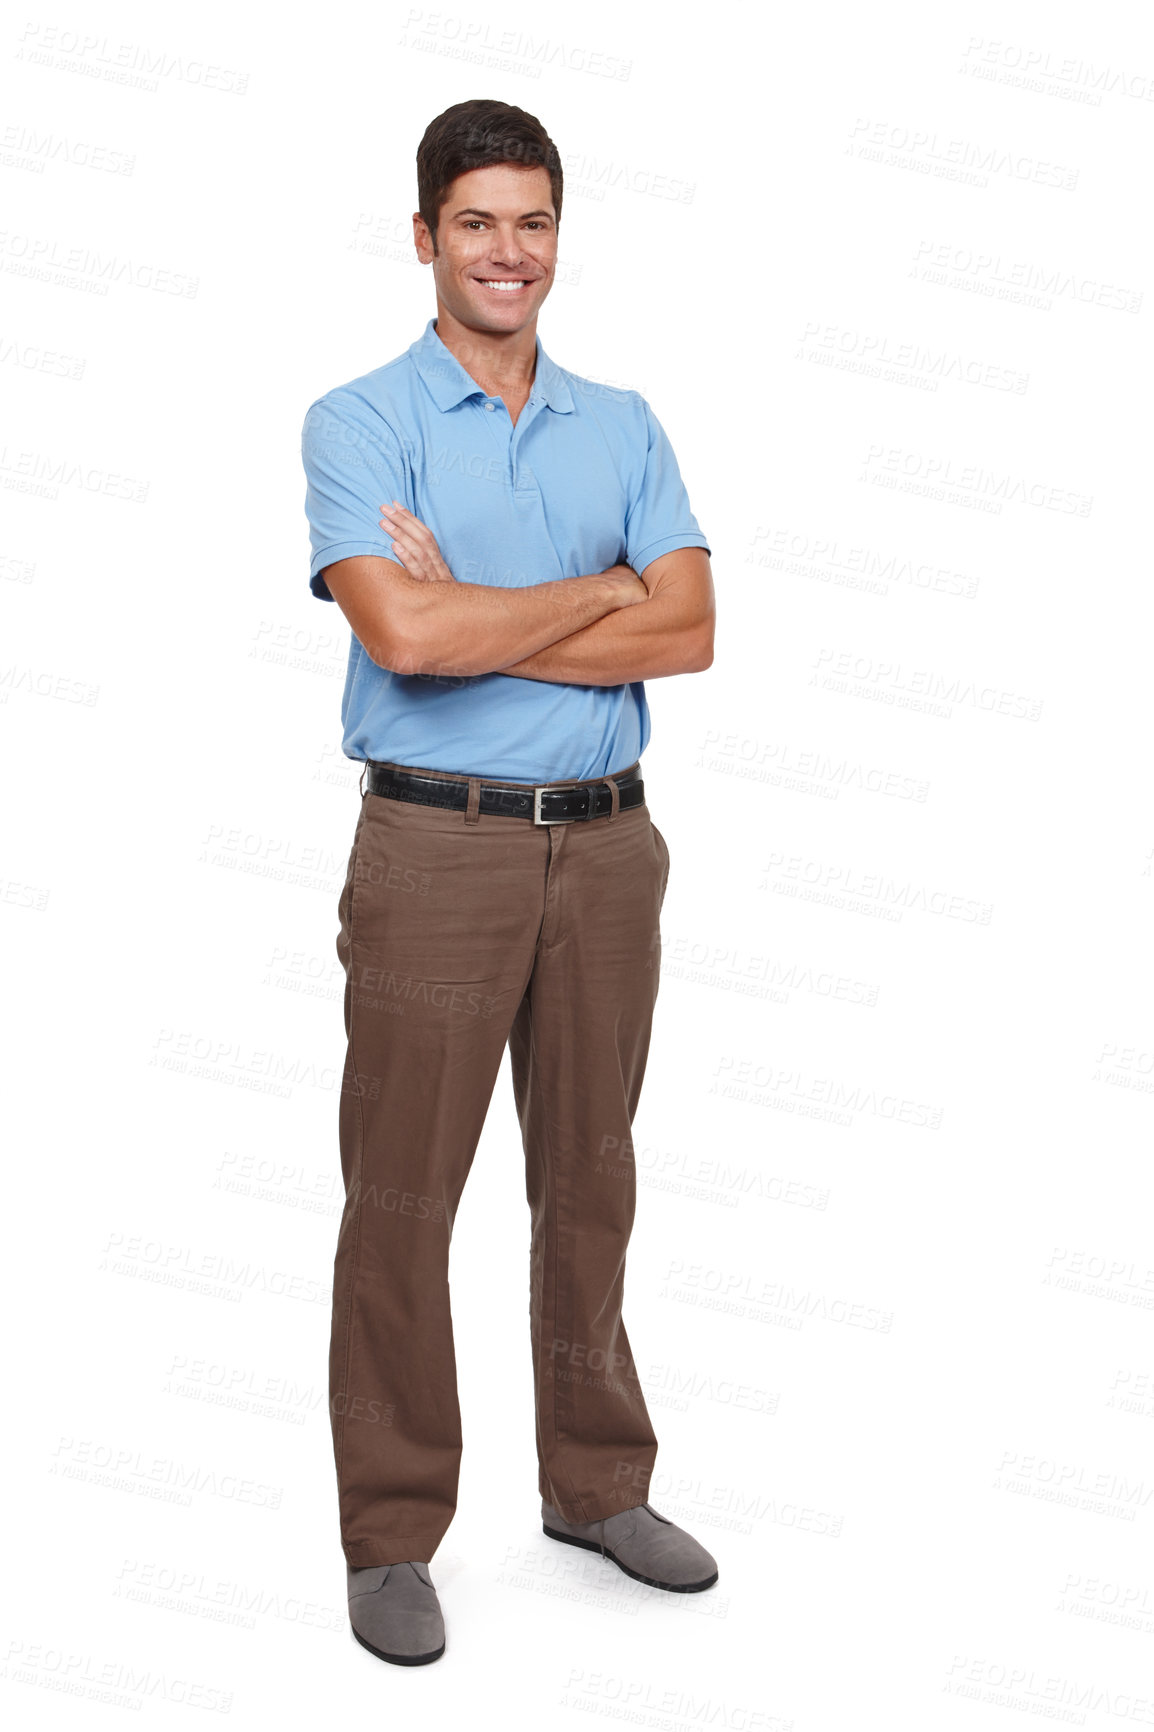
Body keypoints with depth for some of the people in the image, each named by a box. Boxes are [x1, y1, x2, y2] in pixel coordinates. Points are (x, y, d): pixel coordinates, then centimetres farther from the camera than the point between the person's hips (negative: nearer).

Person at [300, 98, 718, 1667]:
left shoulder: (623, 427, 10)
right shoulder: (358, 422, -3)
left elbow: (690, 632, -4)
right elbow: (406, 632, -19)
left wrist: (481, 624, -13)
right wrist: (601, 591, -7)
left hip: (607, 842, 4)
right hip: (438, 845, -4)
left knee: (592, 1180, 14)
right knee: (402, 1199, 1)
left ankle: (599, 1483, 29)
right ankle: (393, 1536, 14)